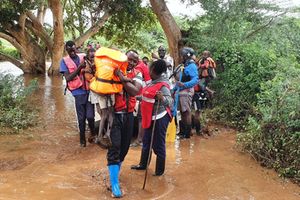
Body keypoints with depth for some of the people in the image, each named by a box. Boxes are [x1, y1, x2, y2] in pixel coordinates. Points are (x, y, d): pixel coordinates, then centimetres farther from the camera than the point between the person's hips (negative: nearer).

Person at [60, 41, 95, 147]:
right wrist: (79, 67, -16)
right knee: (81, 118, 6)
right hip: (78, 92, -1)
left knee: (90, 116, -3)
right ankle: (82, 139, 25)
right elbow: (68, 78, -8)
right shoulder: (64, 61, 1)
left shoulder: (84, 57, 6)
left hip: (89, 90, 1)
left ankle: (93, 133, 27)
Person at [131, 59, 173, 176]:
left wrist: (163, 98, -54)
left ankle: (160, 170, 20)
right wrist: (140, 98, 34)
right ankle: (143, 164, 38)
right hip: (150, 117, 9)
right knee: (146, 142, 21)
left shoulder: (163, 86, -23)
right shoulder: (153, 82, 4)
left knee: (158, 145, 4)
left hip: (159, 118, -9)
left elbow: (170, 102, -35)